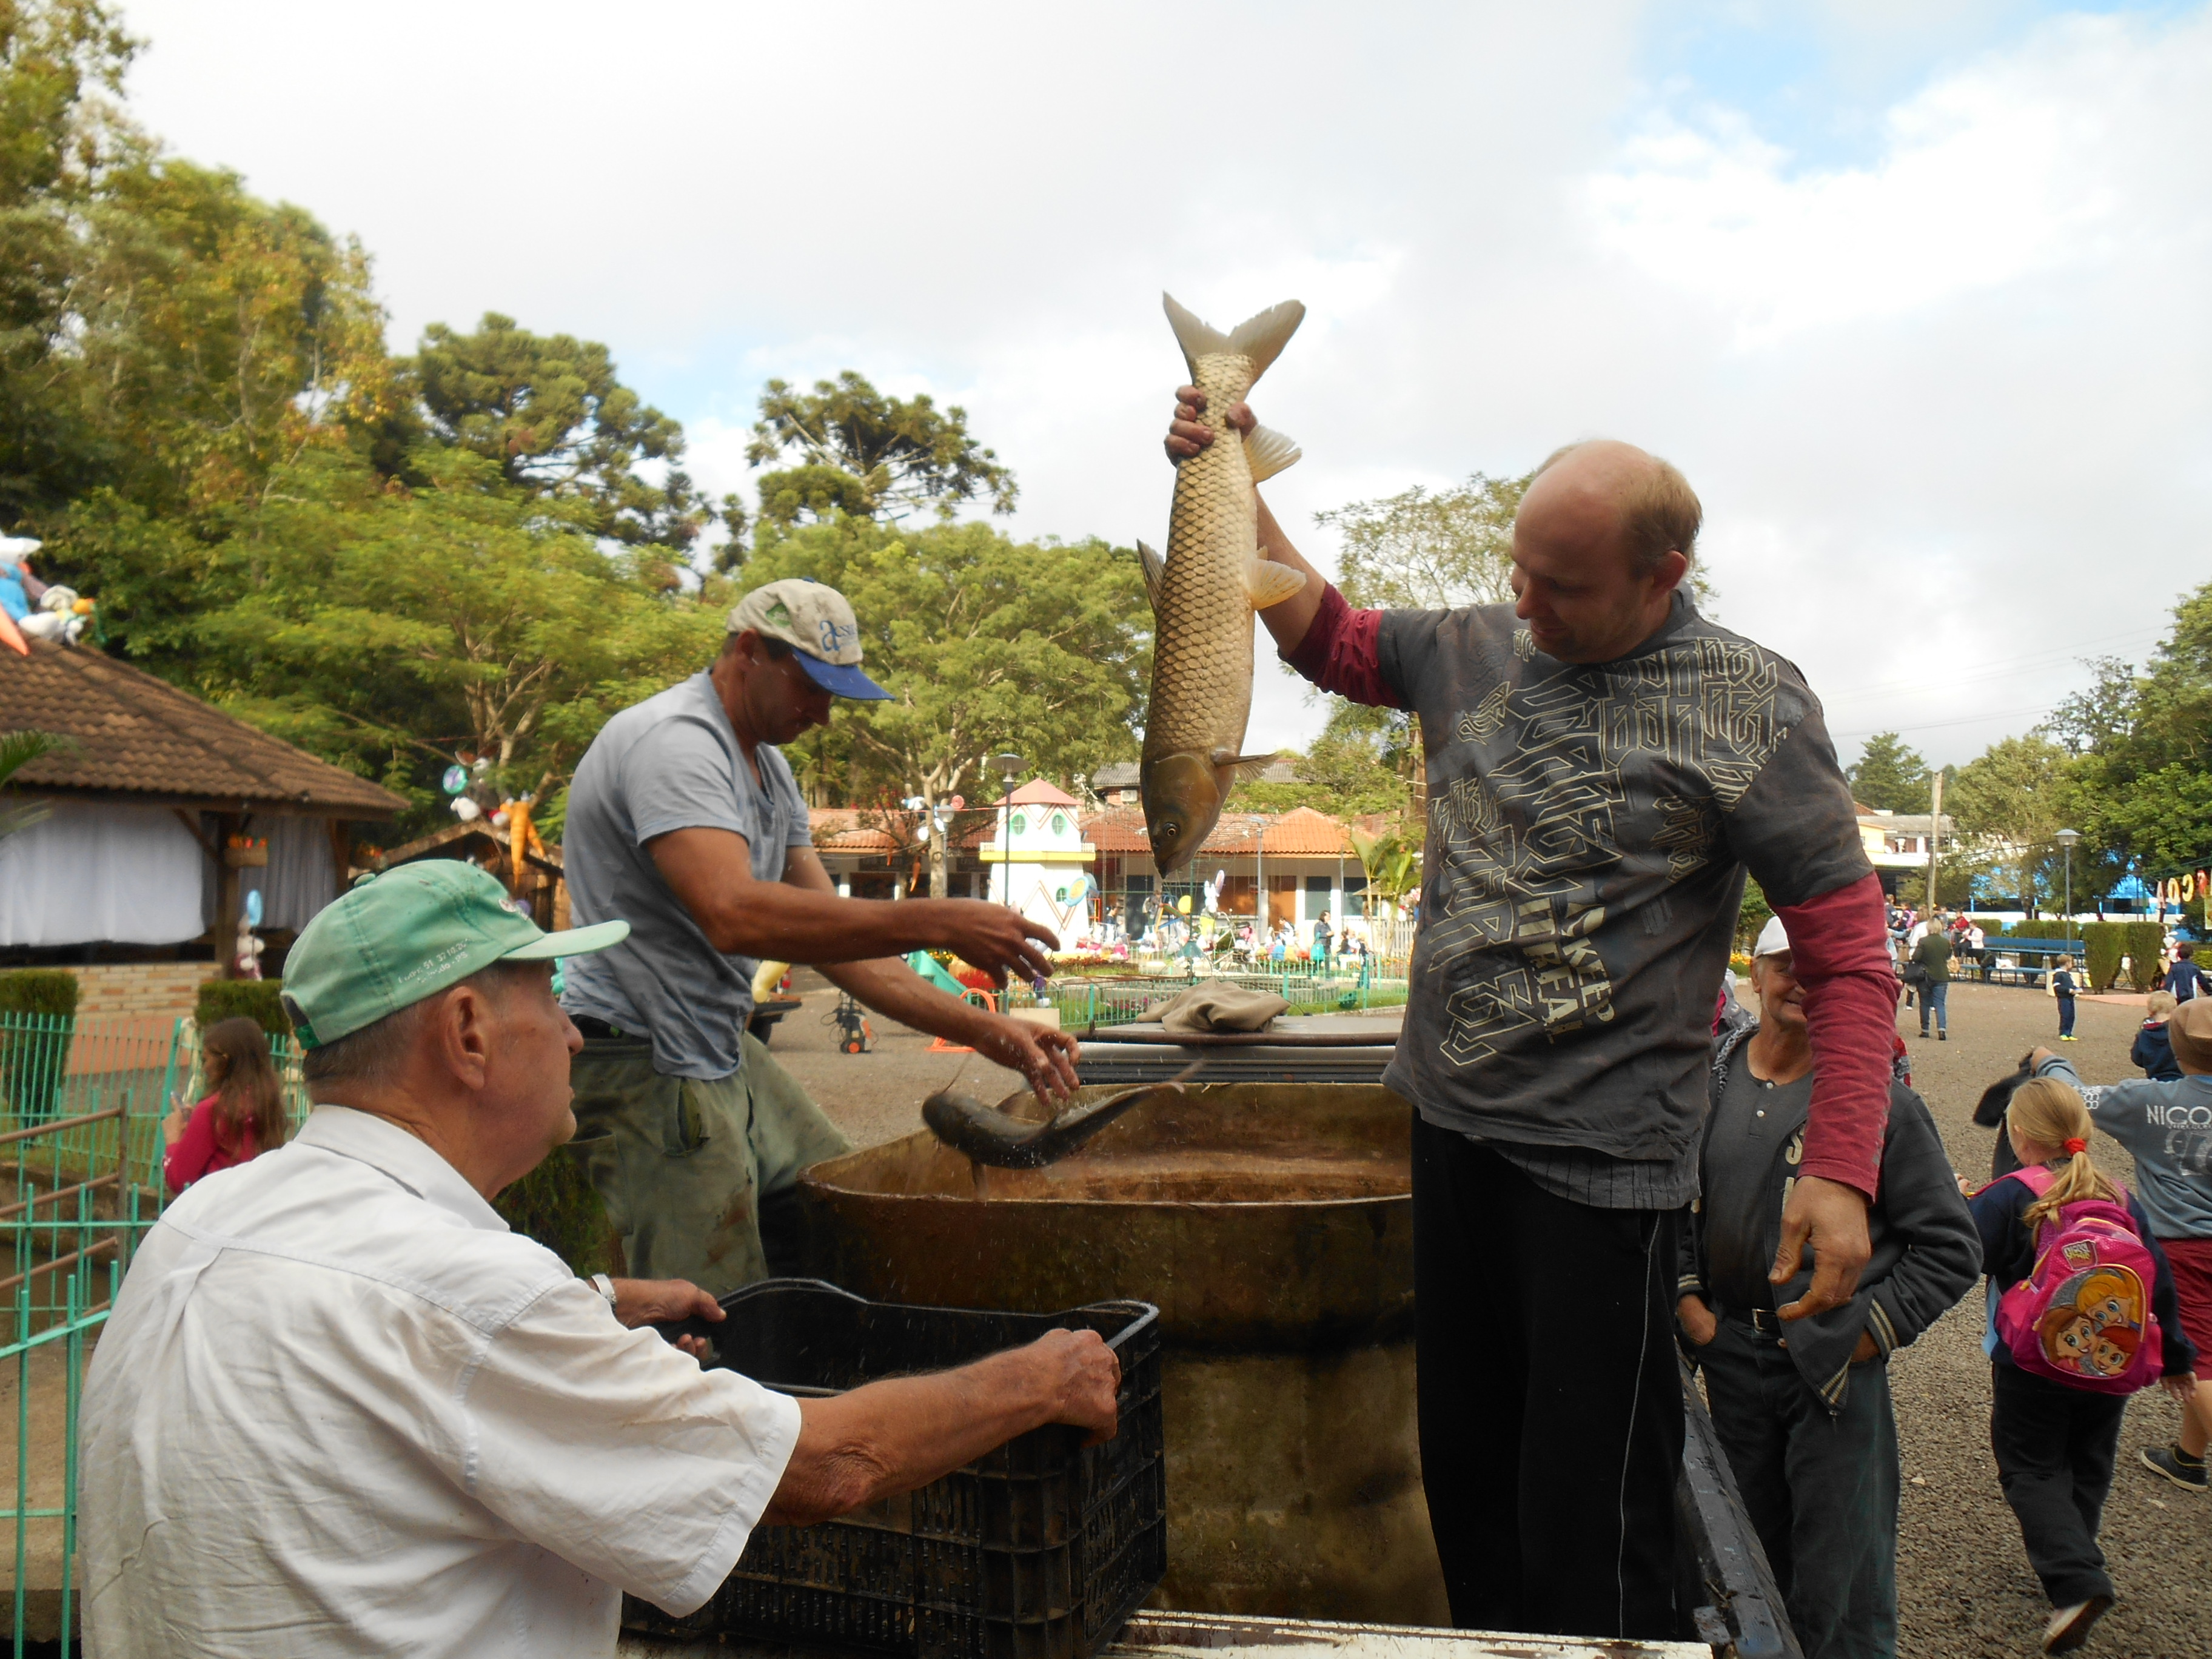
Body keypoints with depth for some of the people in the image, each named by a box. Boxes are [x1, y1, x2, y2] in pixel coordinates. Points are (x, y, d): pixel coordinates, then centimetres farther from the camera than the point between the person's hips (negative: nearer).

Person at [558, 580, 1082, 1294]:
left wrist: (983, 1031, 0)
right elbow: (735, 917, -34)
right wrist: (937, 923, -35)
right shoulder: (674, 741, -18)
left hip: (728, 1056, 10)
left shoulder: (768, 765, 14)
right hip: (646, 1070, -10)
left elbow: (834, 932, 11)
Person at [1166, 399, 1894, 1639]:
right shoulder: (1478, 650, 6)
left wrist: (1841, 1172, -19)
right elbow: (1329, 637, 22)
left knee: (1588, 1512, 0)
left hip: (1601, 1161, -6)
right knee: (1464, 1467, 18)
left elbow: (1851, 954, -10)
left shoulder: (1751, 708, -9)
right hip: (1450, 1121, 6)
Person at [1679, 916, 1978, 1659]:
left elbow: (1951, 1247, -5)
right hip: (1730, 1353, 4)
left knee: (1839, 1596, 0)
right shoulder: (1708, 1078, 2)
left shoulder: (1880, 1100, -9)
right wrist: (1686, 1296, 4)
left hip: (1834, 1361, -4)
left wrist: (1868, 1334, -10)